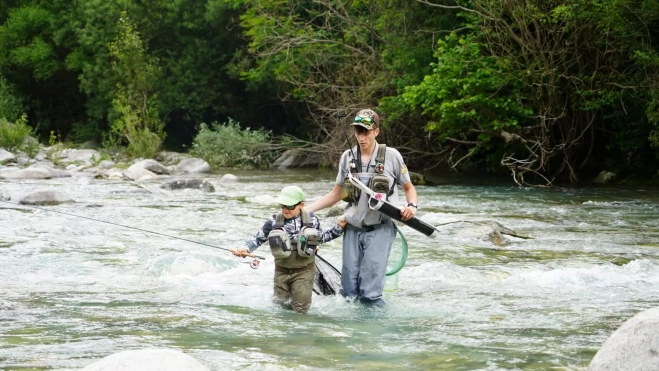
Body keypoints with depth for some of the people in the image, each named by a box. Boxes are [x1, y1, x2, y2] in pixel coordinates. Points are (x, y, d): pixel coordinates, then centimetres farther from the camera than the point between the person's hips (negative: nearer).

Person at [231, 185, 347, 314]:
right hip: (282, 270, 1)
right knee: (279, 304, 11)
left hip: (304, 270, -1)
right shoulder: (274, 222, -10)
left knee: (300, 308, -3)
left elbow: (320, 237, 9)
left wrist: (339, 228, 2)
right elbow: (258, 238, -3)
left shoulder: (311, 219, -8)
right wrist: (245, 249, -19)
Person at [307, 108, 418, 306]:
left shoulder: (391, 156, -3)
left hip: (380, 229, -4)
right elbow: (336, 194, 15)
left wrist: (412, 206, -12)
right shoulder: (348, 157, 7)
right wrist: (306, 209, 7)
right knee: (349, 292, 4)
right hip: (353, 229, 4)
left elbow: (409, 187, 9)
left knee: (370, 293, -16)